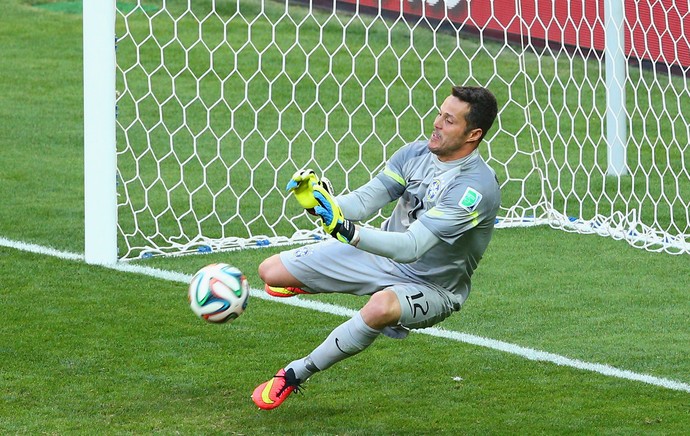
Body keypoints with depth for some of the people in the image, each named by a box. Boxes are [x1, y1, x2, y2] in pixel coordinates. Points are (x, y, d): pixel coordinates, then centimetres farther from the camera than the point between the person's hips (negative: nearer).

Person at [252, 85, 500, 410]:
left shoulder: (477, 186, -29)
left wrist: (347, 231, -47)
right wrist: (320, 203, -27)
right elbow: (363, 202, -6)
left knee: (382, 307, -43)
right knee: (271, 271, -3)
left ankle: (295, 374, -22)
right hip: (382, 254, 7)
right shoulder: (416, 153, -7)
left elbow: (411, 247, -35)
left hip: (431, 286, -6)